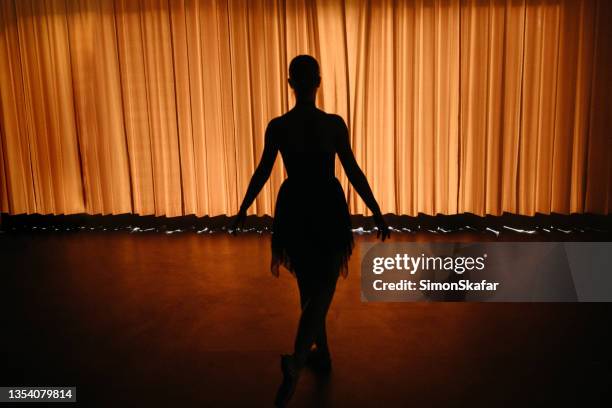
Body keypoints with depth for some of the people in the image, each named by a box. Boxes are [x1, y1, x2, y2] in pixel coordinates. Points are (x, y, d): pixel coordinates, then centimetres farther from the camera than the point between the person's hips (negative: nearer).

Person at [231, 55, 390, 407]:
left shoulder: (277, 126, -6)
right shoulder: (335, 124, -10)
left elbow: (262, 173, 1)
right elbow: (354, 172, -9)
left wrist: (243, 210, 15)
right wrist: (378, 213, 0)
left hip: (294, 209, 2)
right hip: (327, 209, -2)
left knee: (310, 285, 19)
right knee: (322, 288, 6)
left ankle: (322, 354, 32)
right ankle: (297, 361, -13)